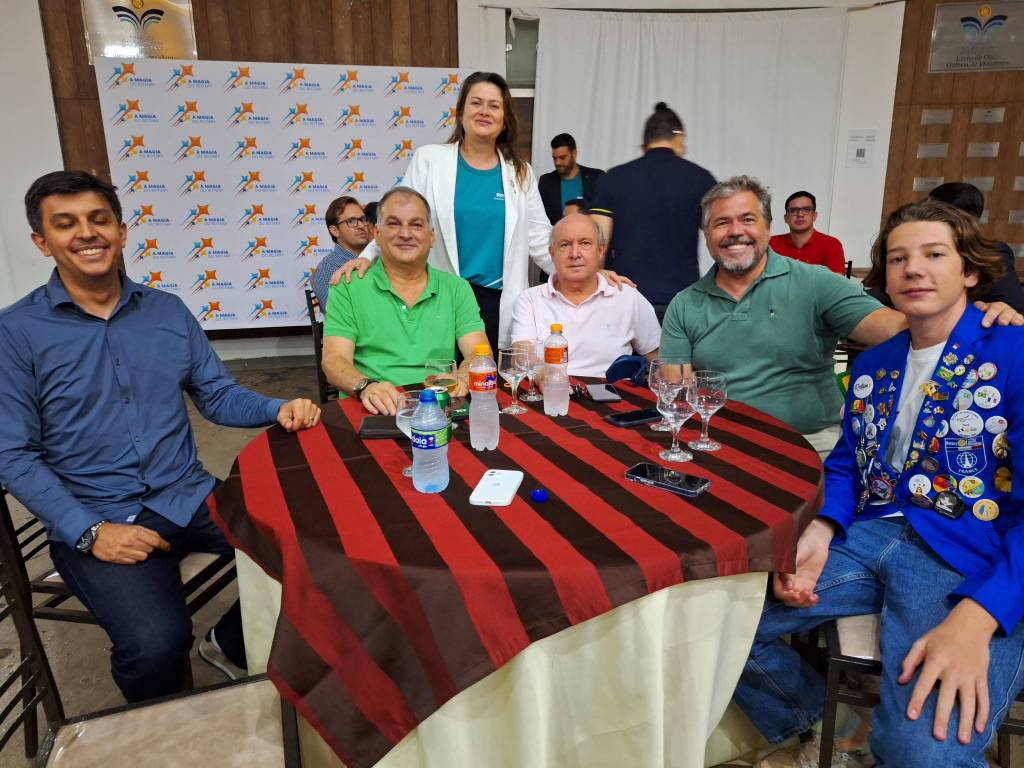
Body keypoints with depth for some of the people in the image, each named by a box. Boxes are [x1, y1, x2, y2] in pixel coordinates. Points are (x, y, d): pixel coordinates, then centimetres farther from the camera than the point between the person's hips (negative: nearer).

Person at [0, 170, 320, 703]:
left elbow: (217, 396, 9)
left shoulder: (168, 311, 8)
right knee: (156, 645, -27)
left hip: (191, 497, 4)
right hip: (96, 520, -4)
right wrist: (90, 531, -16)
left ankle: (230, 643, 17)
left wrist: (279, 410, -11)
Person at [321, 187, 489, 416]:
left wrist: (461, 380, -21)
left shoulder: (457, 288, 13)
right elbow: (334, 360, -2)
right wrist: (366, 386, -24)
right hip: (374, 412, -1)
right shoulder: (348, 288, 7)